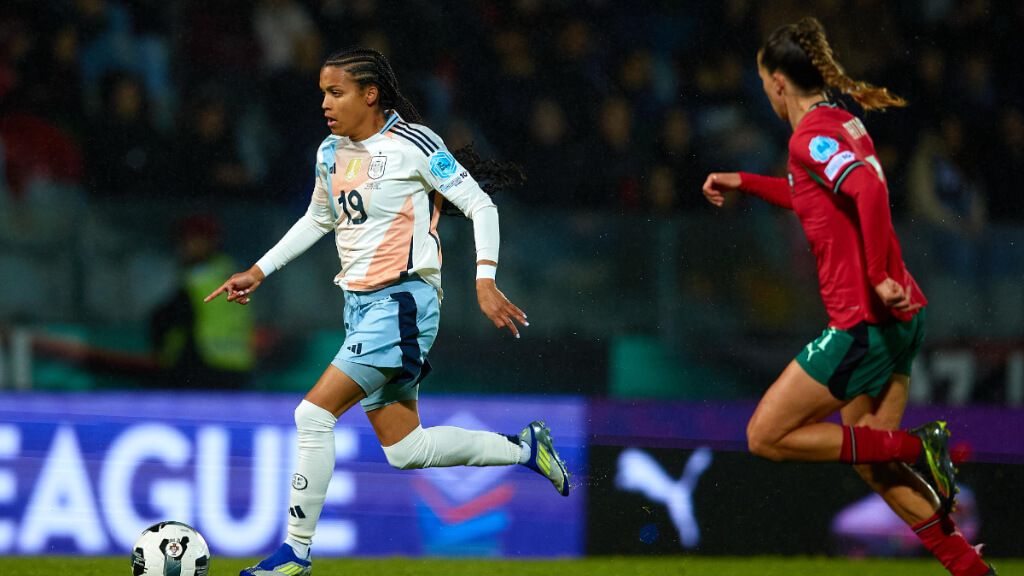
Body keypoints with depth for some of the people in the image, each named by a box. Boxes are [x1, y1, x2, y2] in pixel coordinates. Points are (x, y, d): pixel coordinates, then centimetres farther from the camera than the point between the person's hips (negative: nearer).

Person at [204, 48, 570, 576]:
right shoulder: (331, 154, 11)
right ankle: (524, 448, 26)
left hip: (401, 301, -8)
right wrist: (259, 271, 22)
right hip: (360, 307, 8)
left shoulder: (411, 144, -11)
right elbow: (318, 219, 28)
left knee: (314, 414, -16)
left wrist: (485, 280, -18)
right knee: (405, 450, 8)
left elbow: (480, 205, -8)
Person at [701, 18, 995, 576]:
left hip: (864, 319, -9)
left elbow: (870, 189, -31)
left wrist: (878, 275, -29)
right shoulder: (843, 122, 15)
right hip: (900, 317, 9)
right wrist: (745, 182, 38)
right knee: (870, 461, 15)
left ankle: (915, 448, -5)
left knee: (766, 436, 0)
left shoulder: (811, 135, -14)